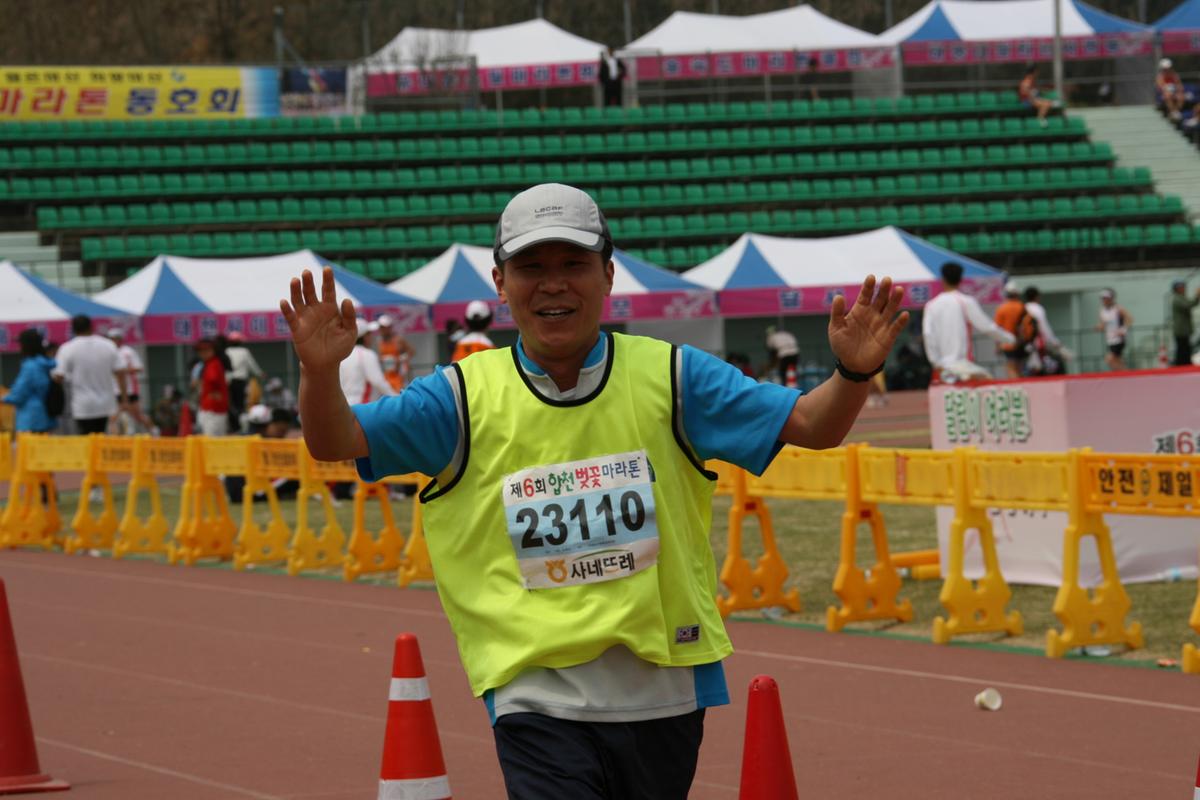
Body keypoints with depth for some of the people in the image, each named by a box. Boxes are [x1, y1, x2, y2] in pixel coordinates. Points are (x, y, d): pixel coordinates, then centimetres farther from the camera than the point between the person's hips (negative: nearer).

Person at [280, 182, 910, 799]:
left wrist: (853, 373, -23)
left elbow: (809, 425, -1)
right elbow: (336, 441, -4)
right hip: (537, 700, -2)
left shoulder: (668, 378, 2)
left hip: (664, 694, 2)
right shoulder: (467, 398, 1)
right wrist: (320, 371, -25)